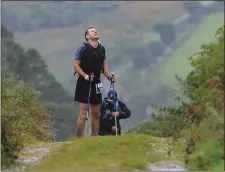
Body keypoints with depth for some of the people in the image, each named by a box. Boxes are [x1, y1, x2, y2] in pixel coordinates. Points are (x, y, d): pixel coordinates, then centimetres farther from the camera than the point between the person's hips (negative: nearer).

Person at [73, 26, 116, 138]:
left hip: (96, 83, 6)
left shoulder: (102, 49, 10)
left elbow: (104, 65, 14)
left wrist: (109, 76, -2)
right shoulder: (82, 48, -8)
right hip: (84, 83, -6)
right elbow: (76, 65, -11)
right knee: (83, 114, -10)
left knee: (96, 114, 10)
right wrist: (86, 76, -23)